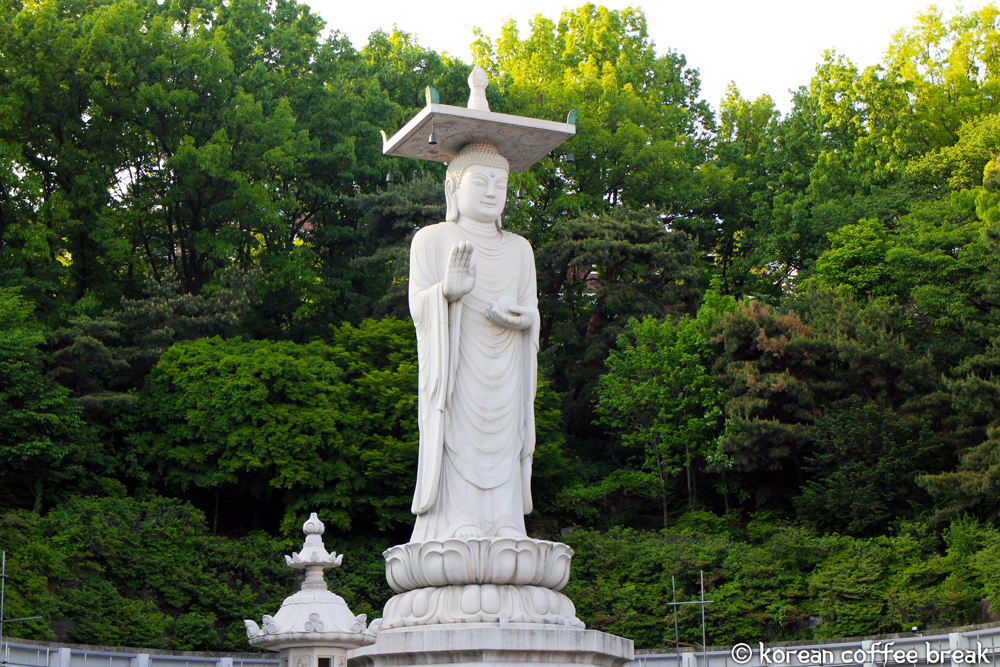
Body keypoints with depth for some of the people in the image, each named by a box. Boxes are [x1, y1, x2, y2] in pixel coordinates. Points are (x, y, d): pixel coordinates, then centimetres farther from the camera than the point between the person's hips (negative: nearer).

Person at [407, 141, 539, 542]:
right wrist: (448, 289, -26)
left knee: (502, 461, -5)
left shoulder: (519, 249, 19)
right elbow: (418, 305, -4)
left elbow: (532, 315, 13)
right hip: (453, 370, -3)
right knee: (455, 456, -14)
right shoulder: (431, 241, 7)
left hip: (502, 378, 4)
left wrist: (518, 316, -11)